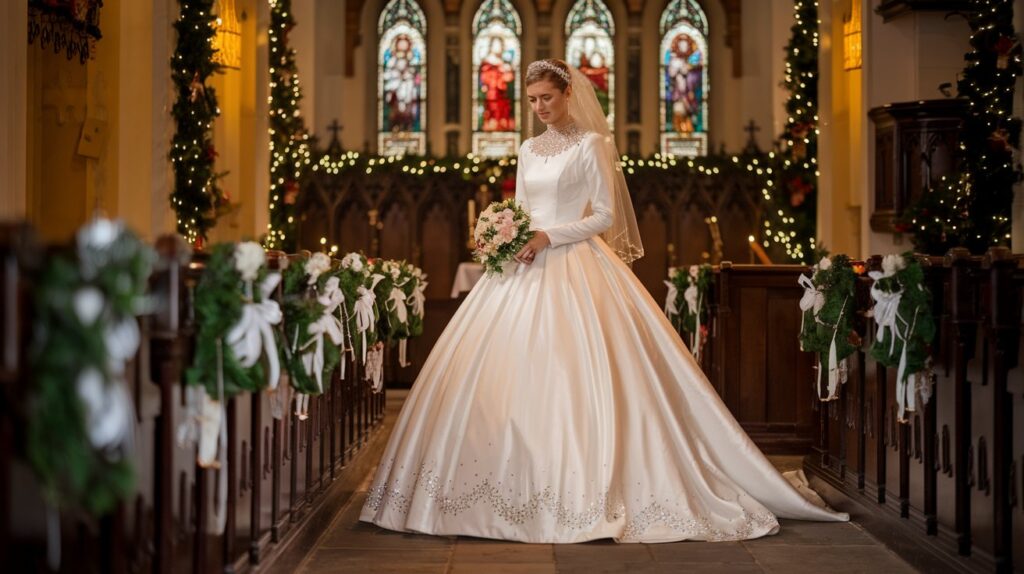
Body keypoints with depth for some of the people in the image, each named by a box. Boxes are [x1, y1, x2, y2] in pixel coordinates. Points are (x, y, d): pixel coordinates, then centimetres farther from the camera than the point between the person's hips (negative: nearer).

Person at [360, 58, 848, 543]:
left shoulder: (592, 144, -1)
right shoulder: (528, 150, 17)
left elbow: (606, 215, -6)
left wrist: (550, 236, -15)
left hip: (576, 269, -6)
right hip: (528, 267, 6)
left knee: (577, 374, -11)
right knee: (511, 374, -1)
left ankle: (585, 488, -6)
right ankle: (520, 485, 4)